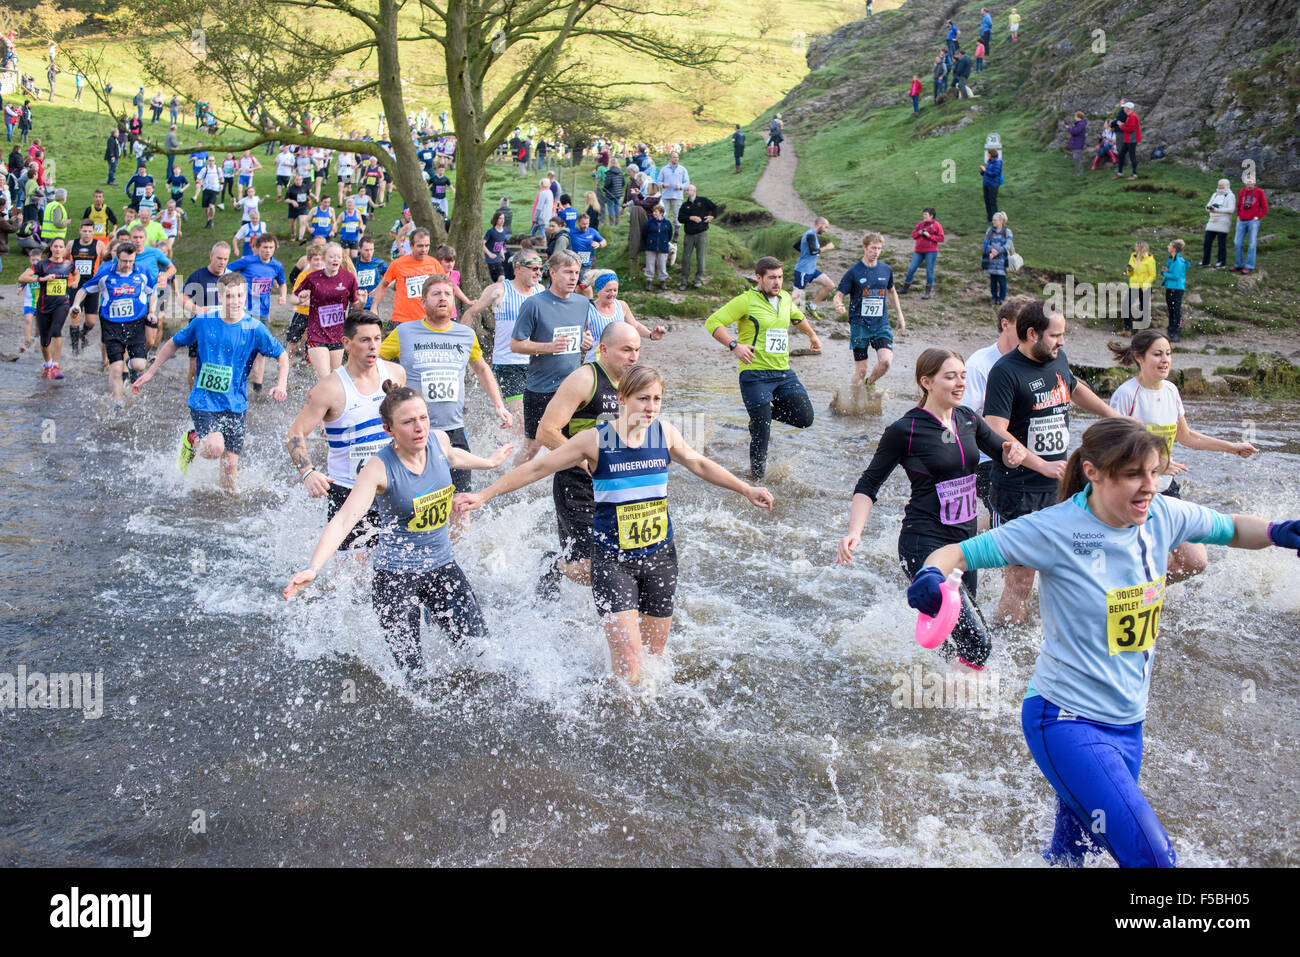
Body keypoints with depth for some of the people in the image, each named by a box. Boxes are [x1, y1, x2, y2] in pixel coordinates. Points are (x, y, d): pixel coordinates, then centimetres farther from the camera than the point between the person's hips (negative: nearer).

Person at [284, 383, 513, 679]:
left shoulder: (438, 440, -3)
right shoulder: (379, 468, -20)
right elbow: (343, 521, -29)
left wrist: (490, 462, 40)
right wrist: (312, 569, -42)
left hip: (442, 565, 5)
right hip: (395, 575, -5)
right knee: (410, 673, -5)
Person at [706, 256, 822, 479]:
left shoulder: (785, 298, 13)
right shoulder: (746, 301, -8)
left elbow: (797, 317, 38)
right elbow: (713, 322, -13)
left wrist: (812, 335, 42)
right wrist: (734, 345, -23)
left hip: (784, 372, 6)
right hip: (755, 374, -6)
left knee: (805, 418, -3)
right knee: (762, 432, -7)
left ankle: (764, 413, 22)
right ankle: (757, 473, 14)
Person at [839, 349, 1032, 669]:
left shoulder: (967, 419, 7)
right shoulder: (905, 430, -10)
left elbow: (1004, 455, 20)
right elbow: (868, 485, -6)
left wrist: (1014, 451, -5)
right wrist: (854, 534, -20)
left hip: (965, 541, 7)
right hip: (925, 545, -7)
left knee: (958, 638, 13)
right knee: (978, 642, -16)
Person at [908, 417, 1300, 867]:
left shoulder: (1162, 516, -3)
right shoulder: (1056, 530, -19)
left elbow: (1231, 529, 14)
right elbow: (959, 552, -17)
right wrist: (932, 574, -40)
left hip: (1127, 723, 7)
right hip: (1066, 722, -6)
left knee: (1070, 852, 24)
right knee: (1151, 856, -18)